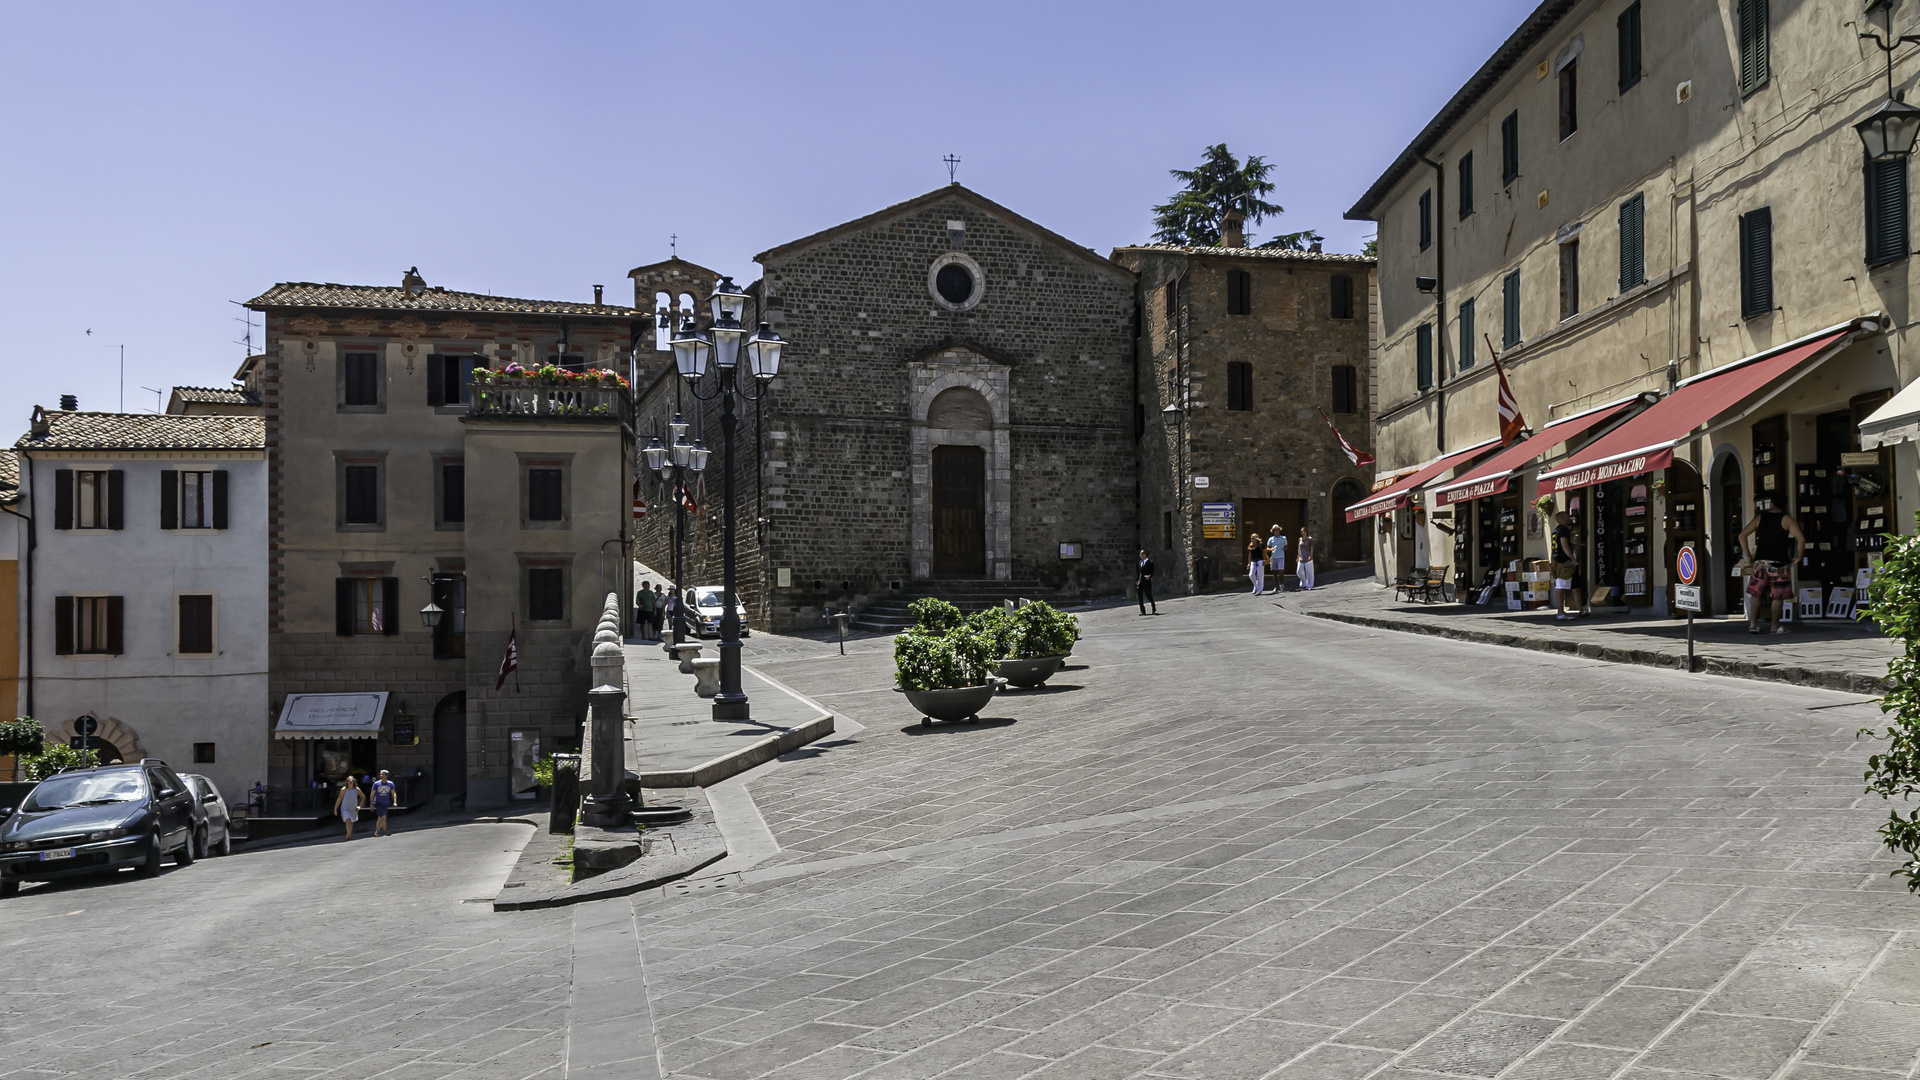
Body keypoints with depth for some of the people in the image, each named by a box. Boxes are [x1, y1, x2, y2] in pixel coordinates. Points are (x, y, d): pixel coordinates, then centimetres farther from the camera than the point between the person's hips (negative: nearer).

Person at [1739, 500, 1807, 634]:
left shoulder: (1760, 517, 7)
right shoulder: (1787, 519, -4)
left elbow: (1742, 535, 7)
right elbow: (1801, 538, -14)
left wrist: (1749, 556, 12)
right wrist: (1799, 557, 0)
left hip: (1760, 561, 3)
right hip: (1779, 563, -3)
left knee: (1757, 594, 9)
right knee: (1778, 596, 7)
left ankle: (1753, 623, 1)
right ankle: (1775, 626, 10)